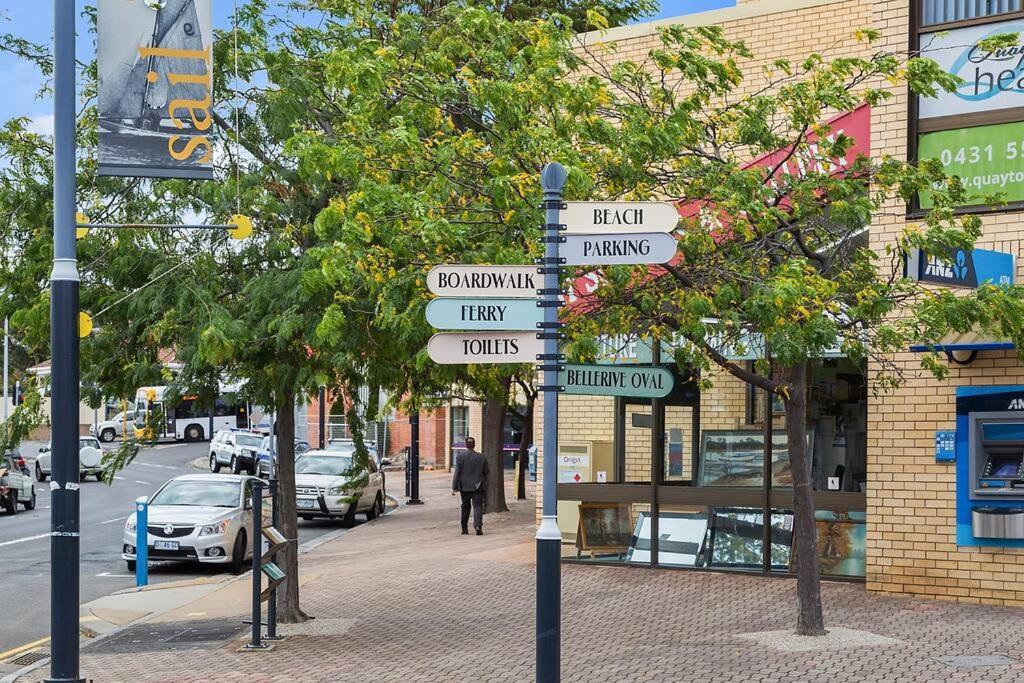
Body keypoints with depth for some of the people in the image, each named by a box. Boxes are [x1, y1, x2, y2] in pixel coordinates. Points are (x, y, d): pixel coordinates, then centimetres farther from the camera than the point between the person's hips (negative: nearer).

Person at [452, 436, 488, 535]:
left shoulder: (460, 457, -5)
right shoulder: (481, 457, -2)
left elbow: (457, 473, -7)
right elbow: (486, 472, 5)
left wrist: (454, 487, -5)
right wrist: (484, 483, 24)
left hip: (465, 487, 1)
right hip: (478, 487, -1)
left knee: (465, 508, 13)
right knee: (478, 506, -4)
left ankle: (464, 528, 19)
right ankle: (478, 526, -23)